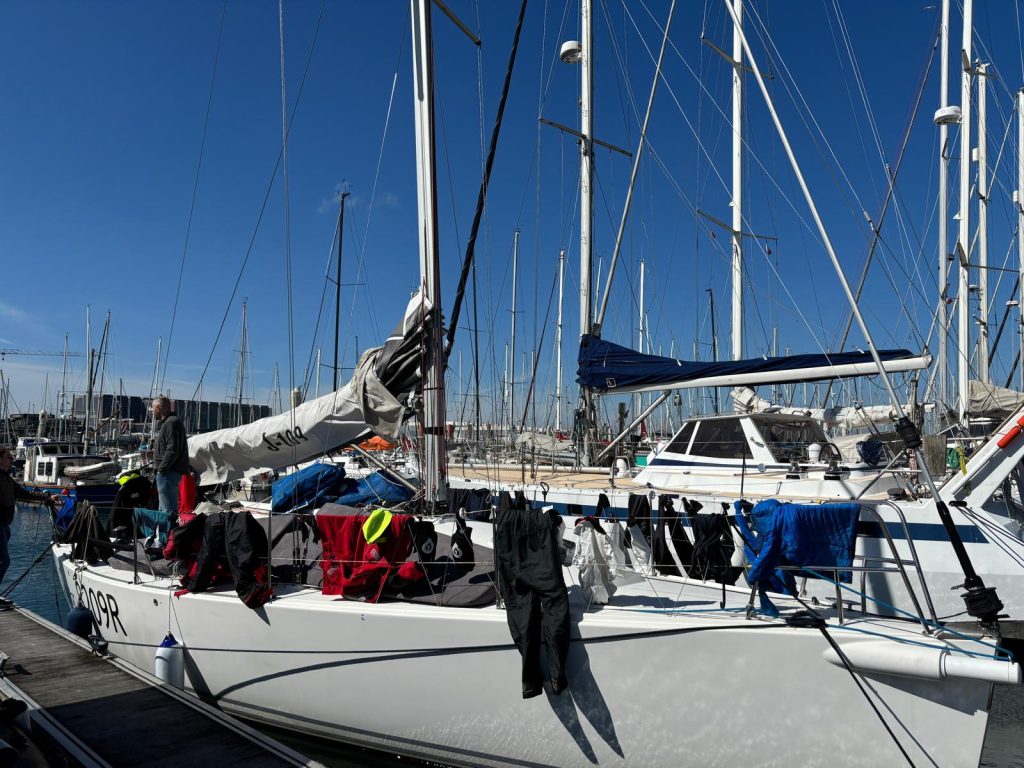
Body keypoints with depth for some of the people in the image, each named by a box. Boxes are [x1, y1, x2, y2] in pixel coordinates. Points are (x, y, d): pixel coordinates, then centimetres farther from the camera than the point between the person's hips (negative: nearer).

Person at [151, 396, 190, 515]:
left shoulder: (171, 423, -15)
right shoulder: (167, 423, 20)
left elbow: (172, 450, -23)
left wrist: (162, 468, -18)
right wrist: (160, 467, 17)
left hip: (168, 473, -11)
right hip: (168, 472, 11)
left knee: (169, 510, -11)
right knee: (164, 509, 18)